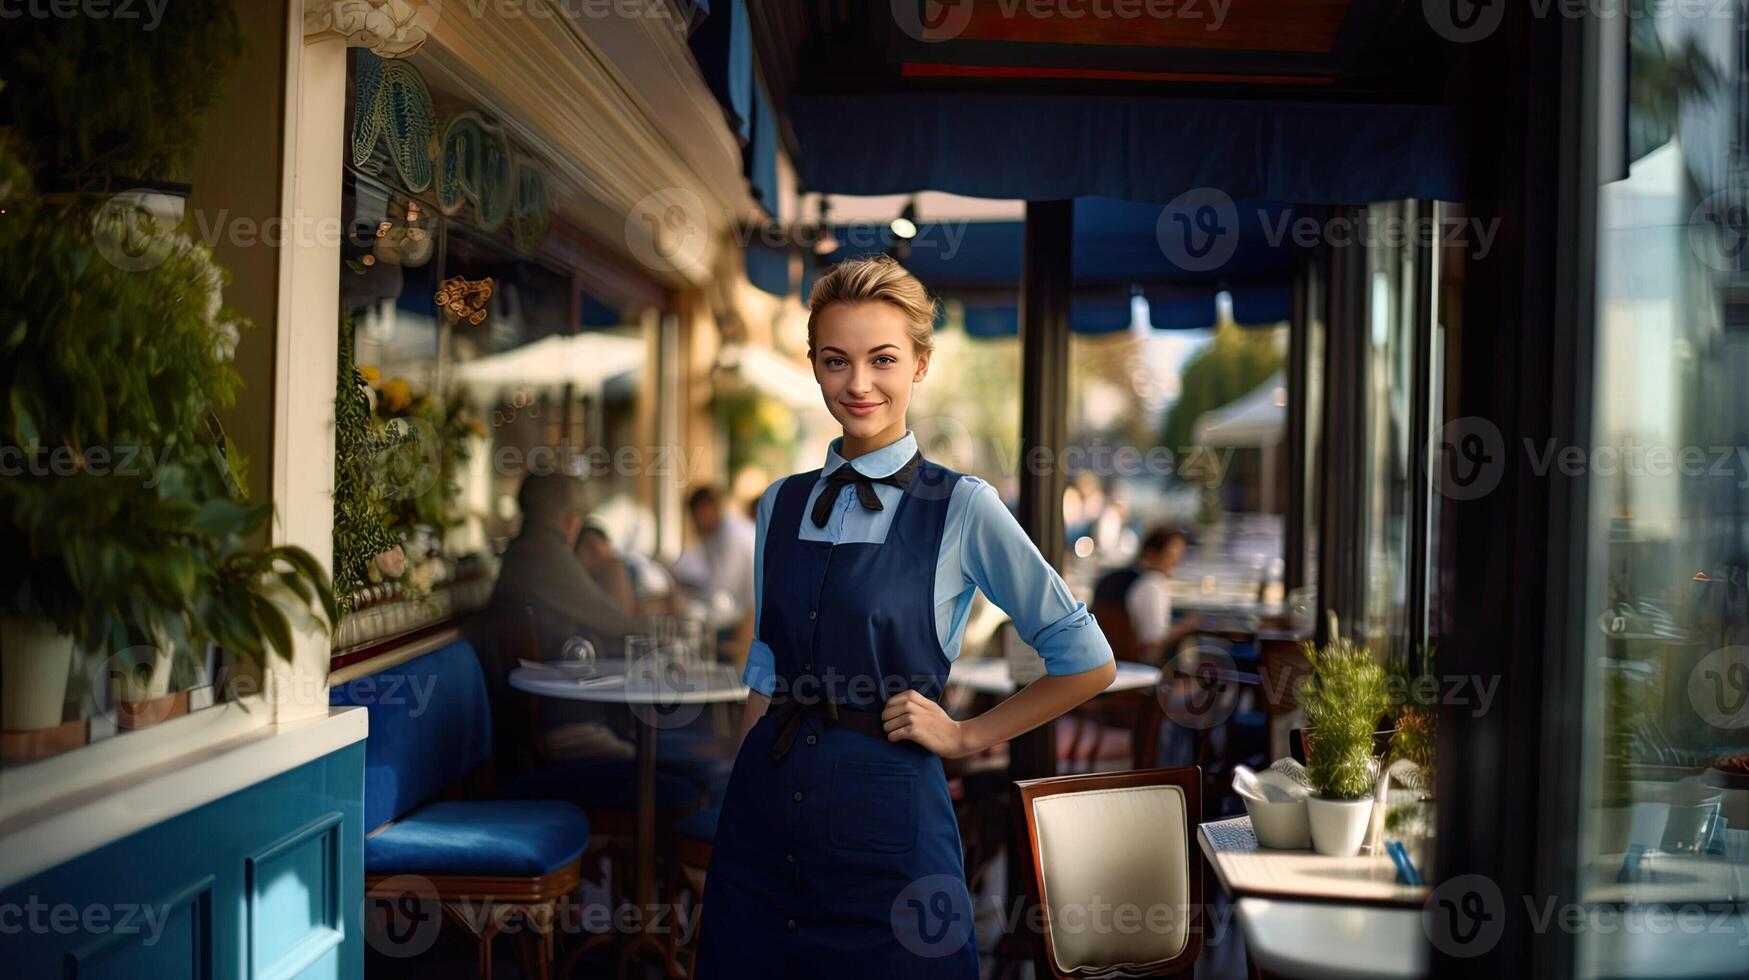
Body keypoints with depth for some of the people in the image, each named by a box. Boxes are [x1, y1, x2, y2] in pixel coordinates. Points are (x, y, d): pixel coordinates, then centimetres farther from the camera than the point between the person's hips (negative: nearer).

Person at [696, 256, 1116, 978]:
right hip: (763, 810, 4)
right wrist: (743, 794, 8)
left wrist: (968, 736, -1)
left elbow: (1088, 662, -3)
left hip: (883, 817, -4)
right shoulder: (780, 506, 7)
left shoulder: (961, 507, -8)